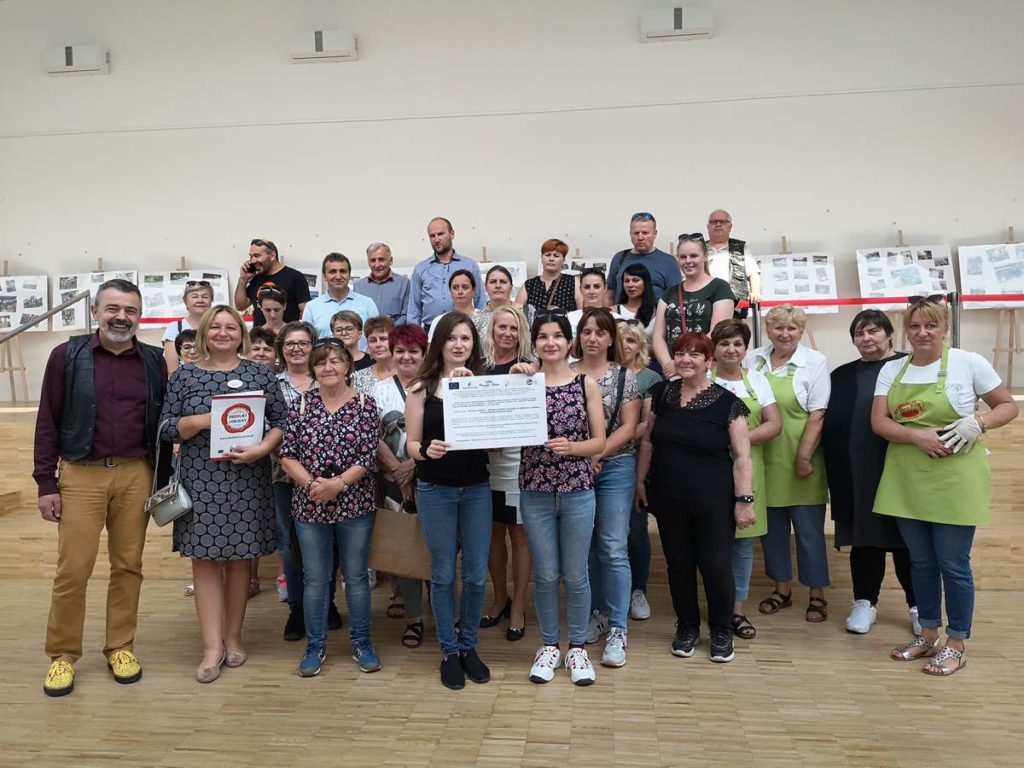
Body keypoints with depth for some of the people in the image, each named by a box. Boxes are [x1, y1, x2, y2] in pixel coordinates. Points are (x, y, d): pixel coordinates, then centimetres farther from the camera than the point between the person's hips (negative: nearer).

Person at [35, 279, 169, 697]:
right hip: (81, 474, -1)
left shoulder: (154, 361, 5)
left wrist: (164, 478, 5)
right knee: (72, 569, 1)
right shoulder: (68, 355, 0)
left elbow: (164, 422, 9)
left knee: (128, 566, 9)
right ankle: (62, 655, 18)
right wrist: (46, 482, -4)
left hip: (136, 475, 2)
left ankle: (120, 647, 23)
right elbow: (47, 421, 0)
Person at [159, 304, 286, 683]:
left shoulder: (260, 374, 4)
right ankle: (212, 646, 7)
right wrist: (202, 421, -14)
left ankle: (233, 637, 21)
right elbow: (166, 427, 3)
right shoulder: (186, 376, 6)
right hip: (200, 481, 0)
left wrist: (261, 449, -14)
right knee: (205, 559, 0)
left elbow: (281, 421, 3)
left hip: (247, 480, 0)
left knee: (240, 558, 7)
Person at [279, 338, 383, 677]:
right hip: (309, 505, 1)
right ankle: (315, 646, 25)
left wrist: (337, 484, -19)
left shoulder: (365, 404, -3)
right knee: (315, 578, 10)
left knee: (356, 575, 10)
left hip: (355, 504, -1)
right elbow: (287, 454, -2)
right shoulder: (301, 403, 1)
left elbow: (368, 457, -8)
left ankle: (361, 642, 25)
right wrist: (311, 484, -15)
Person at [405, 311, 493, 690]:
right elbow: (411, 443, -2)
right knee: (443, 573, 9)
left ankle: (468, 646, 29)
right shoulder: (422, 388, -1)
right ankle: (449, 650, 25)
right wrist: (426, 451, -23)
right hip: (435, 489, -1)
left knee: (477, 573, 8)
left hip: (477, 488, 1)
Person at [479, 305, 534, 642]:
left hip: (517, 457, -3)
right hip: (485, 456, 3)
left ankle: (518, 607, 16)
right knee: (493, 531, 12)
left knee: (518, 532, 4)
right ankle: (500, 599, 30)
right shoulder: (480, 366, 8)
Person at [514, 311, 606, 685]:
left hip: (578, 491, 0)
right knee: (545, 574, 10)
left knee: (575, 574, 9)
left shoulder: (586, 384, 0)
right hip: (535, 491, 1)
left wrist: (571, 447, -19)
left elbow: (599, 441, -1)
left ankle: (577, 647, 27)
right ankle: (549, 645, 28)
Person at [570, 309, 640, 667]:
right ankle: (597, 613, 28)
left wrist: (597, 454, -15)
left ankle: (617, 630, 5)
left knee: (613, 549, -3)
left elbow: (629, 427, -4)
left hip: (614, 468, -2)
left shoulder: (625, 376, 1)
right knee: (584, 546, 11)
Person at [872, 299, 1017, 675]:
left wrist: (977, 424, -16)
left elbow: (1009, 406, 3)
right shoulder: (891, 370, 6)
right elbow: (878, 422, -1)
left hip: (954, 478, -4)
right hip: (907, 479, 4)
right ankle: (928, 635, 30)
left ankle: (956, 644, 21)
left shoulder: (969, 363, -3)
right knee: (920, 561, 14)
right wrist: (918, 436, -18)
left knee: (953, 564, 3)